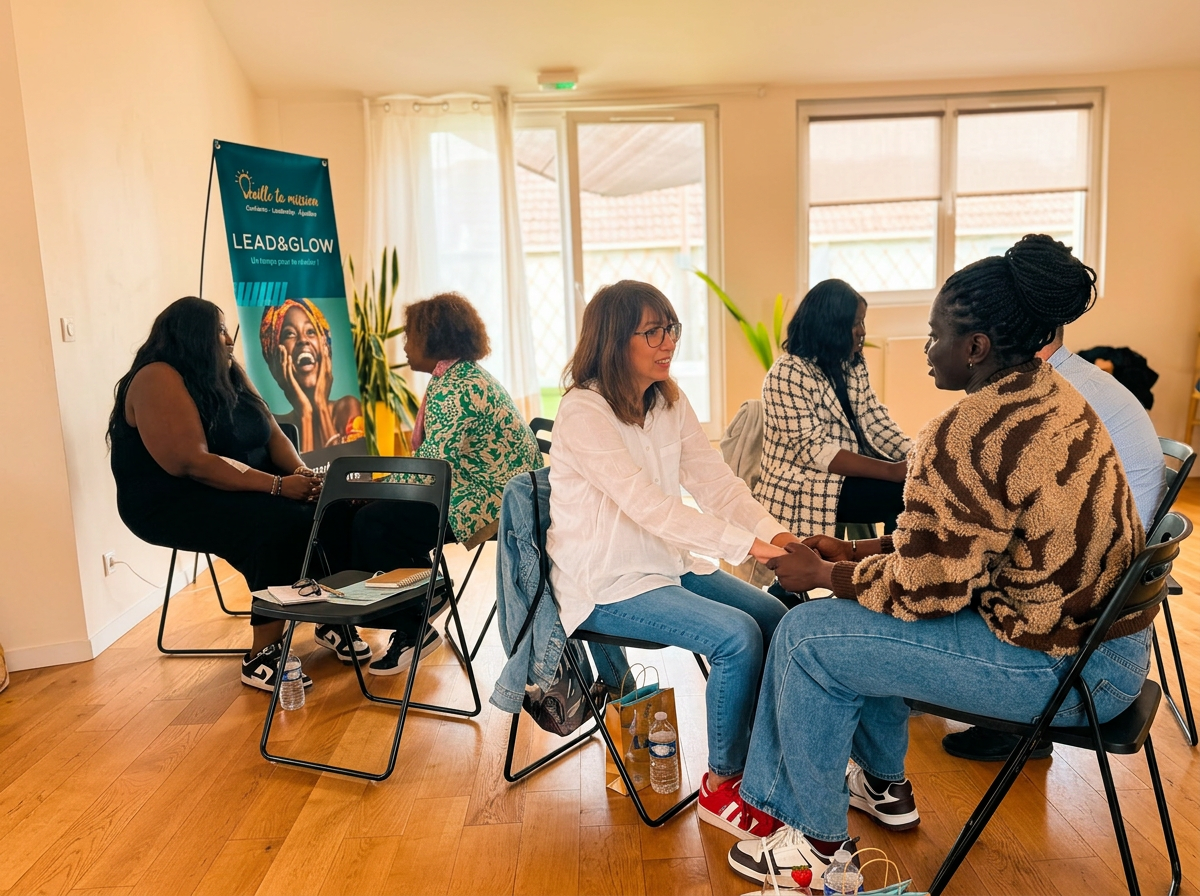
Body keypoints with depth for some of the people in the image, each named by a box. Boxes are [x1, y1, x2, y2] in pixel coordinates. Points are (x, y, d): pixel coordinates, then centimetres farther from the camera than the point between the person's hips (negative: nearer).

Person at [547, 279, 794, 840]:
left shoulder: (669, 402, 6)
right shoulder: (583, 412, -19)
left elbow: (714, 480, -2)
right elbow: (645, 503, -28)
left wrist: (774, 533, -20)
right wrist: (746, 545, -34)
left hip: (667, 561, 8)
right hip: (606, 585, -7)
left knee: (776, 619, -6)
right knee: (738, 636, -21)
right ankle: (721, 787, 0)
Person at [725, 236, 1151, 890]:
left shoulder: (968, 435, -26)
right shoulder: (1052, 396, 6)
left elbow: (923, 589, -20)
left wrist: (822, 574, -5)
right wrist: (854, 554, 8)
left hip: (1063, 667, -10)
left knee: (808, 636, -5)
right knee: (860, 608, 19)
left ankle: (817, 841, 14)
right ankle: (885, 786, 36)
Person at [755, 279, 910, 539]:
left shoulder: (853, 366, 9)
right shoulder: (788, 374, -17)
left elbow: (876, 422, 7)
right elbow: (813, 451, -22)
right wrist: (892, 471, -27)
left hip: (850, 475, 8)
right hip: (803, 489, -8)